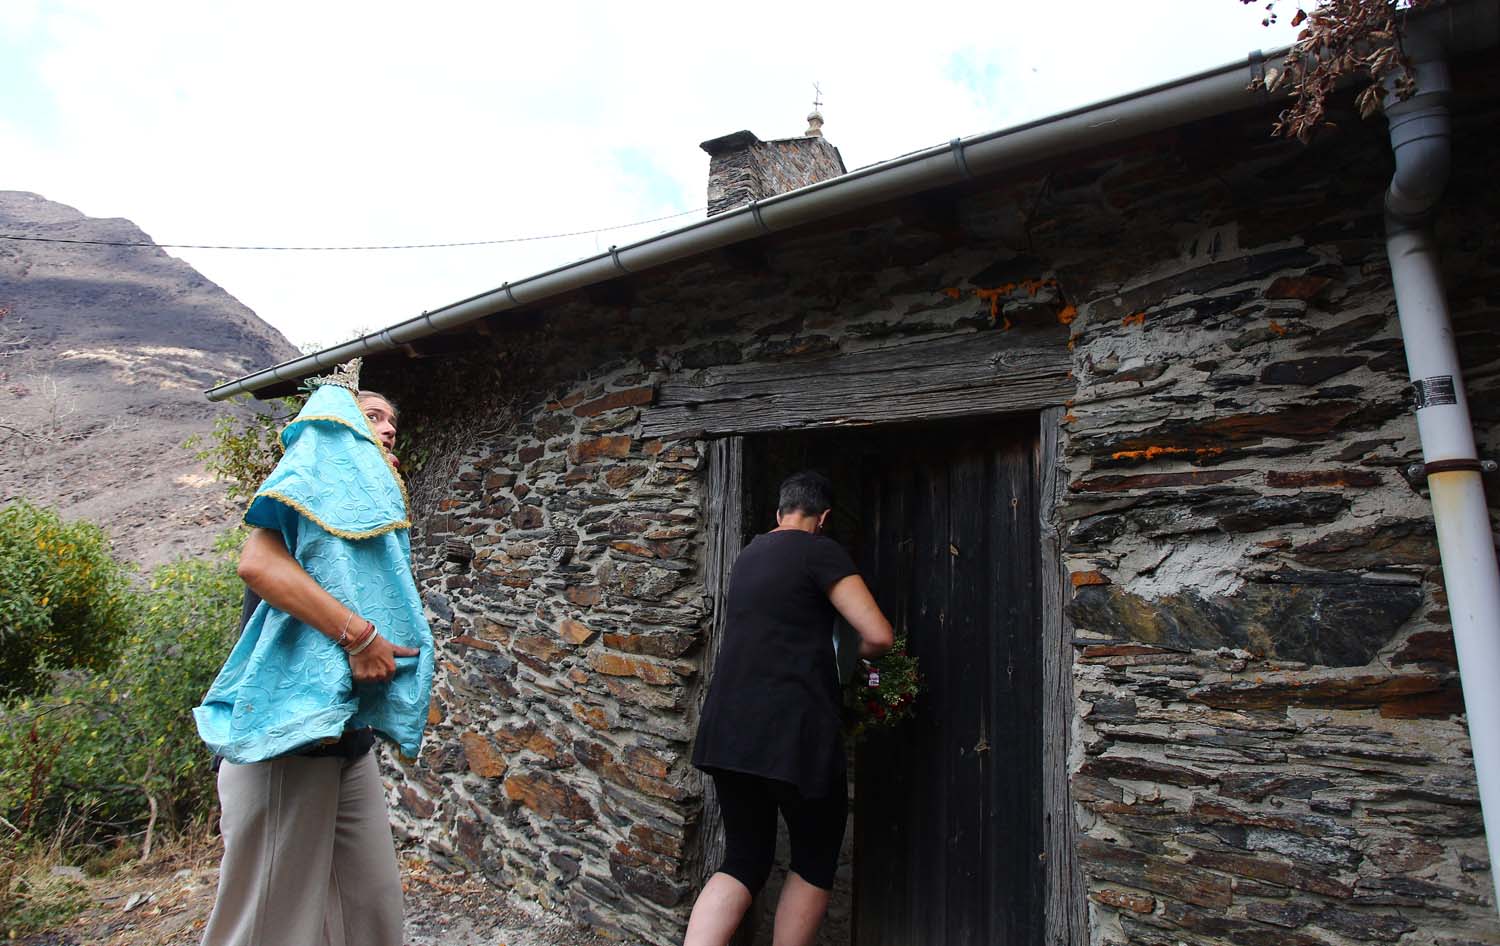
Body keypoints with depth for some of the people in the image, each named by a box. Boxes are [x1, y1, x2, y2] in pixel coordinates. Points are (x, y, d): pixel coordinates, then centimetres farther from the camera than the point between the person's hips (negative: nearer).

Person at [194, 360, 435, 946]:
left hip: (349, 736, 9)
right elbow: (258, 561, -22)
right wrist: (356, 633, -24)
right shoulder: (323, 465, -5)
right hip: (290, 721, -9)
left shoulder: (373, 497, 21)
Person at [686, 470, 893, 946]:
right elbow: (879, 636, -11)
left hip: (726, 728, 7)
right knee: (815, 861, 14)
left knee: (743, 862, 14)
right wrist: (863, 652, 11)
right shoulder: (820, 550, -6)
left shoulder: (748, 554, 17)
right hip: (792, 729, -7)